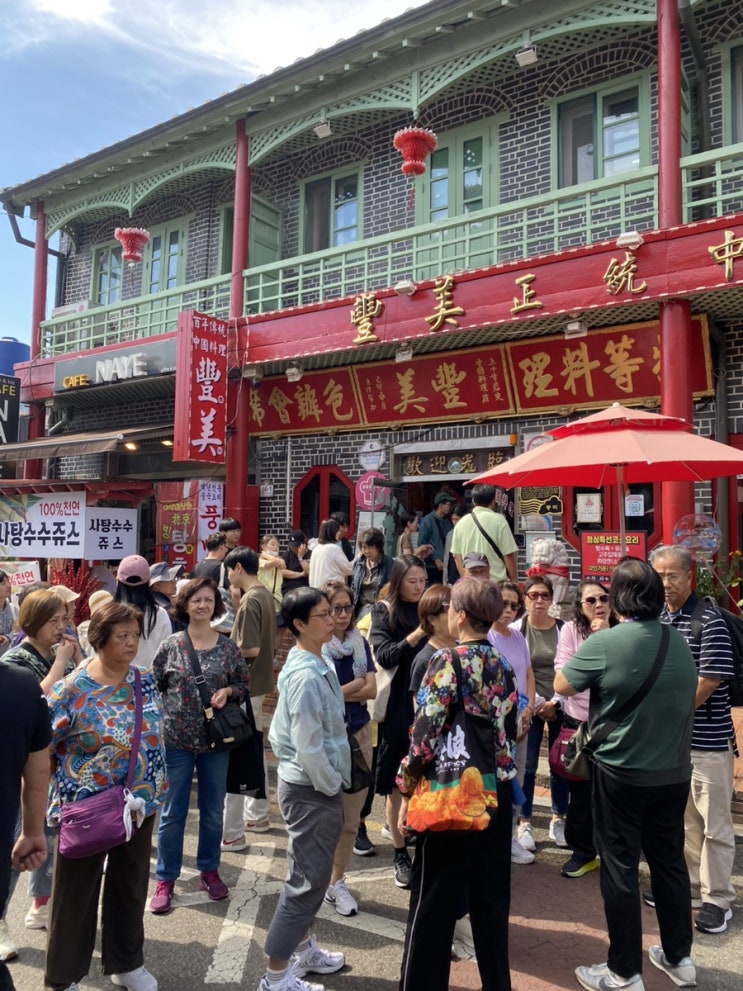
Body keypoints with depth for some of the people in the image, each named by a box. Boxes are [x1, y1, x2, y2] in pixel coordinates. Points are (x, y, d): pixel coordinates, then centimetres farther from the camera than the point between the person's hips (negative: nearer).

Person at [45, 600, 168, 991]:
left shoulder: (145, 681, -3)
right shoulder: (71, 690, -18)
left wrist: (150, 792, 9)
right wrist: (66, 785, -11)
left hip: (139, 806, 5)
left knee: (130, 887, 19)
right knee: (76, 892, 13)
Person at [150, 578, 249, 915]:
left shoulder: (228, 648, -2)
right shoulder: (170, 646, -4)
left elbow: (244, 685, 6)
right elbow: (153, 688, 2)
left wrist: (228, 691, -14)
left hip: (215, 741, 1)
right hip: (176, 740, -1)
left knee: (213, 811, 14)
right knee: (172, 812, 8)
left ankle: (209, 870, 32)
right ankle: (165, 879, 22)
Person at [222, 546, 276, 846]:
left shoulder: (249, 601, -20)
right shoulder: (266, 595, 8)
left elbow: (251, 649, -24)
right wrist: (233, 641, 10)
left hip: (244, 687, -9)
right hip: (258, 684, 9)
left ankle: (232, 832, 6)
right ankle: (258, 815, 32)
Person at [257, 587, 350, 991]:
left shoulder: (315, 665, 6)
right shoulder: (307, 674, -25)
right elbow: (308, 746, -26)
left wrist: (331, 783, 14)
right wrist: (332, 787, -13)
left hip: (312, 785, 10)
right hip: (312, 789, -10)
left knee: (310, 876, 22)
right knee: (306, 881, 2)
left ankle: (303, 949, 40)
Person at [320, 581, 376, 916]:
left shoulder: (360, 644, 4)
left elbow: (371, 691, -4)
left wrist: (337, 692, -15)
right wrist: (355, 684, -10)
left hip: (359, 735, 4)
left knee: (349, 818, 12)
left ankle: (337, 882, 29)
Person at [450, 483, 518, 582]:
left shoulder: (461, 523, 6)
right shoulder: (498, 520, -7)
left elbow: (457, 555, 11)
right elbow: (509, 555, -8)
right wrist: (514, 581, 2)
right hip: (497, 581, -4)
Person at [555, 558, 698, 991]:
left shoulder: (605, 642, -21)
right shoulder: (680, 642, -2)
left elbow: (562, 686, -7)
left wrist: (584, 649, 7)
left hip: (622, 774, -5)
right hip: (675, 772, 6)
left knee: (621, 870, 7)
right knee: (670, 861, 20)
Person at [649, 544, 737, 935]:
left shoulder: (708, 621, -14)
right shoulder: (655, 619, 7)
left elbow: (709, 682, -18)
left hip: (707, 740, -6)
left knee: (714, 824, 6)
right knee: (682, 817, 18)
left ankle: (718, 899, 18)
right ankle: (689, 884, 32)